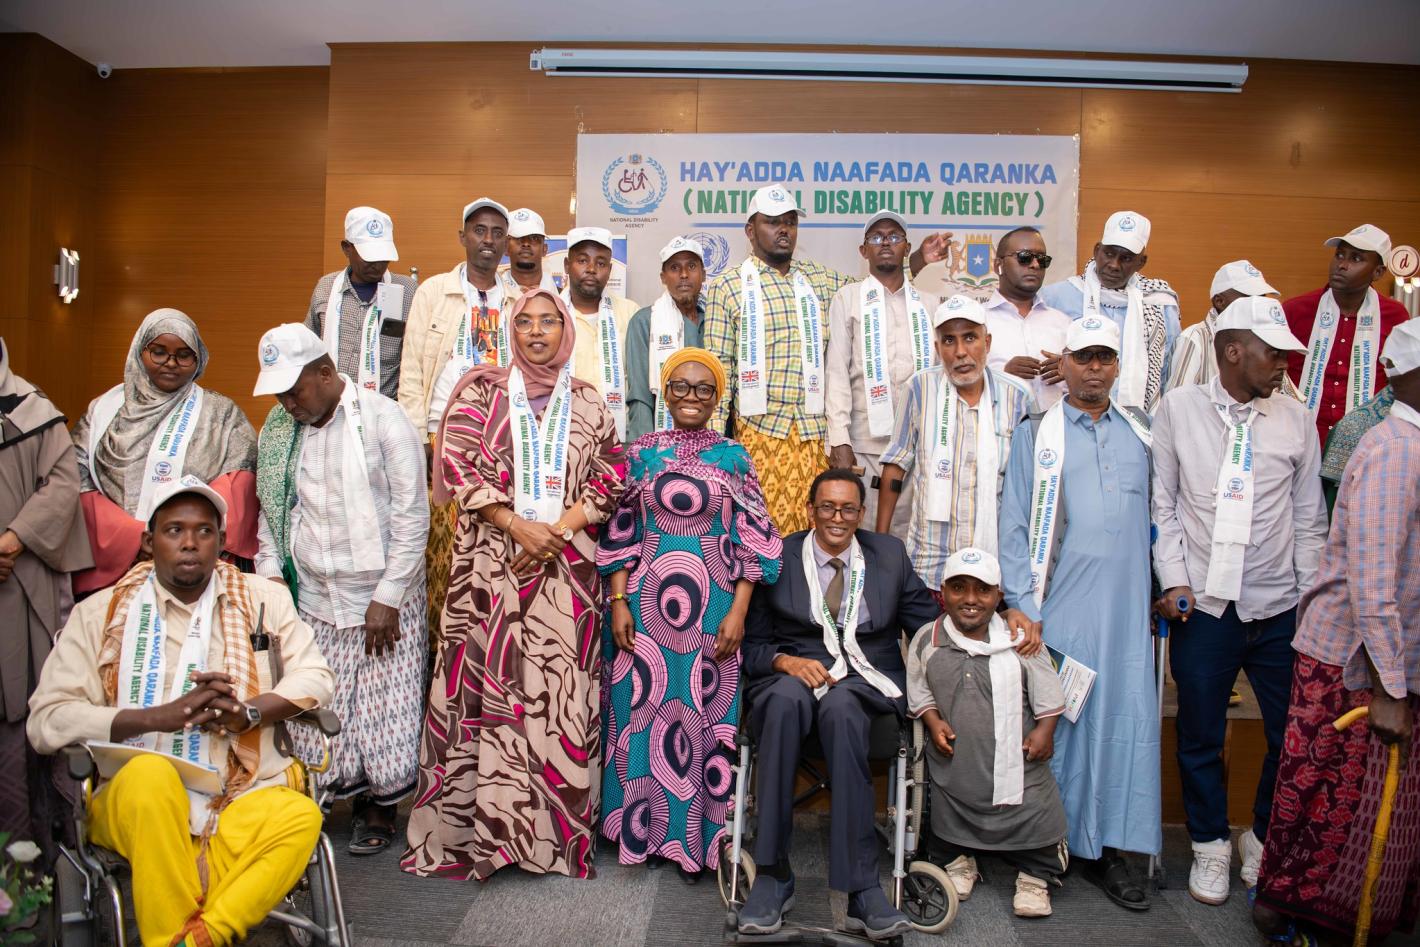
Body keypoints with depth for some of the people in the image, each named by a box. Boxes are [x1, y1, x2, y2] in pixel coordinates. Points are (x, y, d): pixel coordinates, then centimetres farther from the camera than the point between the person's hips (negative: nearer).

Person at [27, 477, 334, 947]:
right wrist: (165, 715, -15)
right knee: (150, 771, -35)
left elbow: (315, 676, 6)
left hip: (240, 800, 1)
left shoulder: (262, 600, 11)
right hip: (137, 800, 0)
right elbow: (46, 721, -1)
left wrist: (248, 713, -14)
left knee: (300, 817, -30)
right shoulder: (100, 613, 8)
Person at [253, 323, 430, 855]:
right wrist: (271, 575, 5)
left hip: (382, 599, -4)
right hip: (312, 601, 5)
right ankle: (354, 794, 25)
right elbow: (269, 509, 17)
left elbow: (411, 516, -10)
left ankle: (380, 808, 23)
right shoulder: (278, 430, 8)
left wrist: (387, 599, -11)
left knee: (383, 712, 2)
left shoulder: (383, 419, -9)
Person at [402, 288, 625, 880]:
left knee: (561, 691, -1)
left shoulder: (588, 404, 13)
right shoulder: (481, 389, 9)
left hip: (566, 568, 1)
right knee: (483, 687, -2)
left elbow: (610, 479, 7)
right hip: (491, 562, -1)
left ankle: (556, 831, 10)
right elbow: (456, 465, -1)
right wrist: (518, 526, -10)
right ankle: (468, 828, 10)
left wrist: (557, 531, -7)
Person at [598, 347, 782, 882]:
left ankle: (696, 837, 19)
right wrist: (619, 603, -3)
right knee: (644, 709, 6)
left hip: (713, 604, -1)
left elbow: (749, 541, 1)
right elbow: (621, 533, 5)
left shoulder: (733, 457, 4)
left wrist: (738, 611, -7)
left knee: (704, 714, 4)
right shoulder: (642, 452, 6)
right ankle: (643, 830, 23)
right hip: (646, 600, 1)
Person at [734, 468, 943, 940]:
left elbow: (929, 624, 13)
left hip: (867, 678, 0)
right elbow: (753, 643, 8)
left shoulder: (890, 553, 15)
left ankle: (860, 888, -33)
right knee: (786, 699, -37)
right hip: (794, 673, 0)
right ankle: (772, 874, -29)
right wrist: (787, 661, -13)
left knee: (839, 707, -36)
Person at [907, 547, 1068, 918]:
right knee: (953, 800, 10)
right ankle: (960, 857, 38)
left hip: (1016, 754, -1)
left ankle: (1035, 874, 22)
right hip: (955, 757, 1)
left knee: (1030, 807, -2)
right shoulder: (927, 640, -1)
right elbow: (919, 692, 7)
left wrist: (1045, 730, -7)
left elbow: (1048, 694, 4)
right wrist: (934, 721, -8)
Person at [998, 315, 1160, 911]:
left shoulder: (1140, 434, 14)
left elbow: (1153, 518, 17)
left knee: (1124, 718, 3)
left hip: (1126, 606, 3)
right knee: (1057, 720, 0)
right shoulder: (1036, 434, 4)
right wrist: (1021, 605, -7)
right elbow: (1014, 524, 0)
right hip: (1060, 605, -3)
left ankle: (1106, 847, 15)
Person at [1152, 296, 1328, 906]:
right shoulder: (1178, 409, -1)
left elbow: (1309, 520, 9)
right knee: (1201, 738, 8)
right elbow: (1162, 505, 0)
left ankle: (1266, 839, 33)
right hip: (1204, 606, -2)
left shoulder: (1295, 418, 5)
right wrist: (1174, 579, -8)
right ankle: (1211, 845, 29)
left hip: (1280, 610, 2)